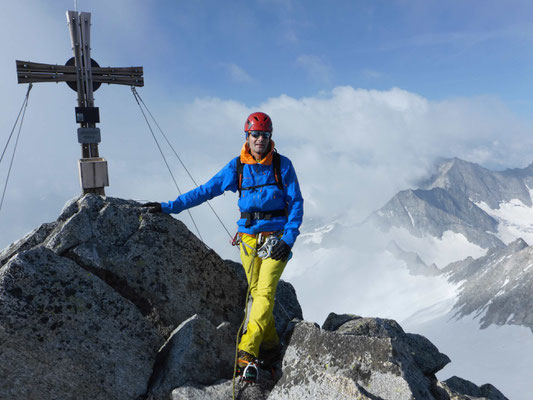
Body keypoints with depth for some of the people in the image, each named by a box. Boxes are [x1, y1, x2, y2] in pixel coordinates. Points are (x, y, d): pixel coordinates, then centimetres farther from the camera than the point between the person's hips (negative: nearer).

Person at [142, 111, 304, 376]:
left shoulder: (282, 165, -3)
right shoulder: (237, 167, 2)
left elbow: (296, 203, -2)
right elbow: (206, 190, 3)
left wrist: (289, 238, -12)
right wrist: (169, 207, -1)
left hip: (276, 237, -2)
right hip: (248, 236, 3)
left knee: (265, 292, -11)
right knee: (256, 292, 7)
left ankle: (247, 350, -11)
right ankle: (270, 343, 23)